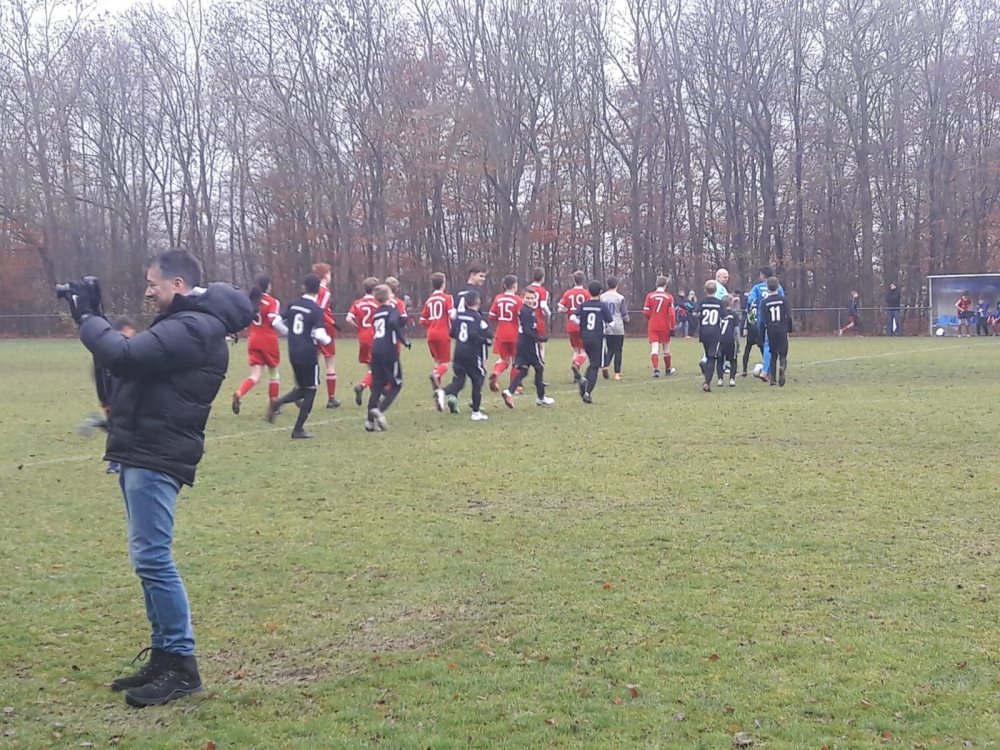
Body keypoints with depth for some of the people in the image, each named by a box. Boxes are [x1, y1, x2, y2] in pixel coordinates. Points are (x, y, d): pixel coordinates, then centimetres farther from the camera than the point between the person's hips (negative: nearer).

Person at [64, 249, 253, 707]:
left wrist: (87, 318, -8)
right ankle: (163, 656, 19)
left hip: (157, 458, -11)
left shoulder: (192, 329, -16)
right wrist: (93, 317, 10)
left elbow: (124, 357, -23)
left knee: (151, 558, -11)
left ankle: (181, 665, -5)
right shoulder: (184, 323, 19)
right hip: (143, 454, 11)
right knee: (150, 559, 12)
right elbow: (132, 360, 21)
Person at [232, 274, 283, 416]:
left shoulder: (251, 301, 6)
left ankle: (239, 394, -28)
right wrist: (288, 332, -9)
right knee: (273, 373, 15)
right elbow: (275, 322, -19)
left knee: (256, 376, 0)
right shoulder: (272, 302, -10)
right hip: (269, 342, -4)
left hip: (254, 341, 4)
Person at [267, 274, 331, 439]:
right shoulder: (317, 310, -12)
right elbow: (319, 334, -22)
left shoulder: (293, 305, 5)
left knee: (301, 389, 20)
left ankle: (278, 402, -9)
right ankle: (298, 430, 3)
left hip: (294, 354, 6)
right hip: (308, 355, -6)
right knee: (310, 390, 6)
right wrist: (328, 340, -1)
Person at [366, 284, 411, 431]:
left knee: (377, 385, 12)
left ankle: (371, 421, 6)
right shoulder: (393, 309, -3)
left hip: (376, 351, 6)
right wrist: (404, 340, -15)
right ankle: (380, 410, -16)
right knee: (396, 384, 5)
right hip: (389, 351, -6)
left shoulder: (377, 313, 18)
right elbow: (393, 322, -22)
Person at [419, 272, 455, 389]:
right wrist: (451, 328, 1)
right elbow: (452, 316, -16)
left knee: (437, 361, 17)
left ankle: (437, 387, 4)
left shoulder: (429, 300, 10)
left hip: (431, 334, 5)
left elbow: (423, 321, 12)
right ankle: (436, 375, -28)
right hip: (443, 334, -5)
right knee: (446, 363, 2)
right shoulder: (447, 298, -6)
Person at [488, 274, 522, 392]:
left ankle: (495, 373, -16)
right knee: (516, 360, 12)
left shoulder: (498, 298, 0)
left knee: (504, 359, 14)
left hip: (501, 334, 3)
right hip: (514, 334, -3)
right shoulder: (517, 300, -11)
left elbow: (492, 317, 1)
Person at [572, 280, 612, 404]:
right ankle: (588, 393, -8)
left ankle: (584, 380, -5)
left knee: (592, 363, 22)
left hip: (585, 338, 4)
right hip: (597, 339, -4)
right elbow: (611, 323, -7)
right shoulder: (602, 306, -6)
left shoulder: (583, 305, 1)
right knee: (595, 366, 0)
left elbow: (573, 317, -10)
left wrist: (581, 325, 8)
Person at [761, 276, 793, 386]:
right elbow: (789, 316, -3)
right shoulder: (783, 300, -3)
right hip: (782, 331, -1)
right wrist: (789, 329, 10)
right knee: (783, 354, 5)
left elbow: (763, 320, -2)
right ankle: (782, 367, -29)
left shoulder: (765, 302, -2)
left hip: (771, 331, 1)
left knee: (773, 354, 14)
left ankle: (772, 378, 7)